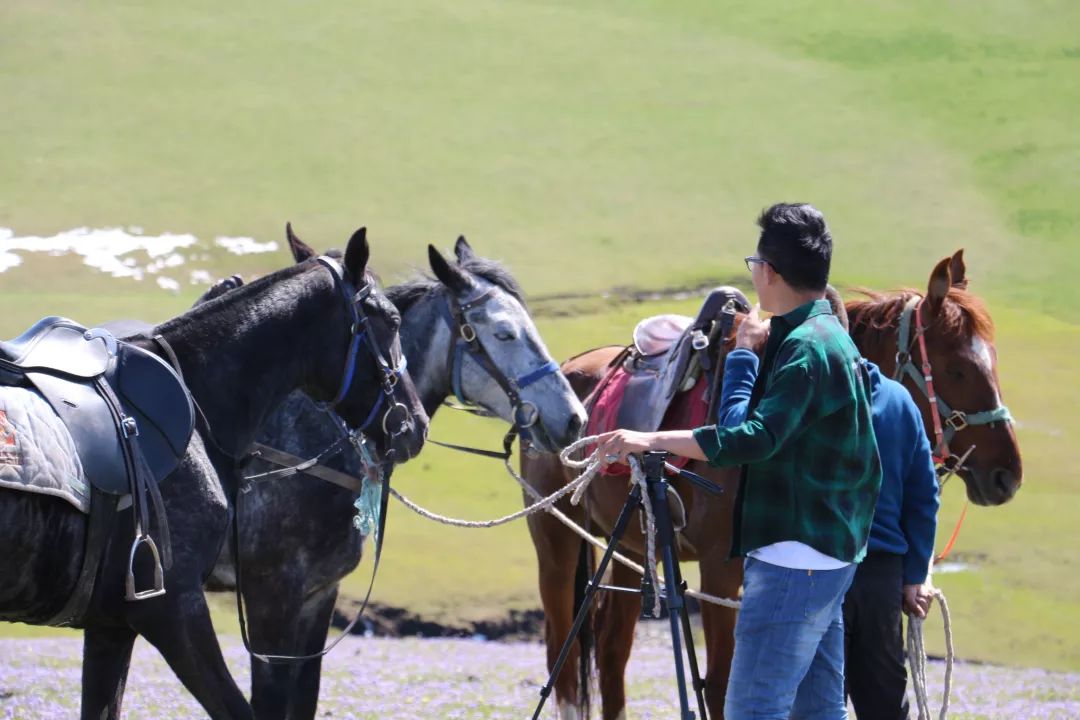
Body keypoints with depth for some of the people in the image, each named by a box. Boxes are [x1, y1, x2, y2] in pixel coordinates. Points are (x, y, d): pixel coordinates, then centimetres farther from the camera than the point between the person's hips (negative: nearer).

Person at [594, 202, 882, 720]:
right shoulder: (828, 337, 16)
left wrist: (653, 440, -31)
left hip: (795, 557, -11)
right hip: (825, 556, 11)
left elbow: (756, 438, -29)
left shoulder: (806, 349, -16)